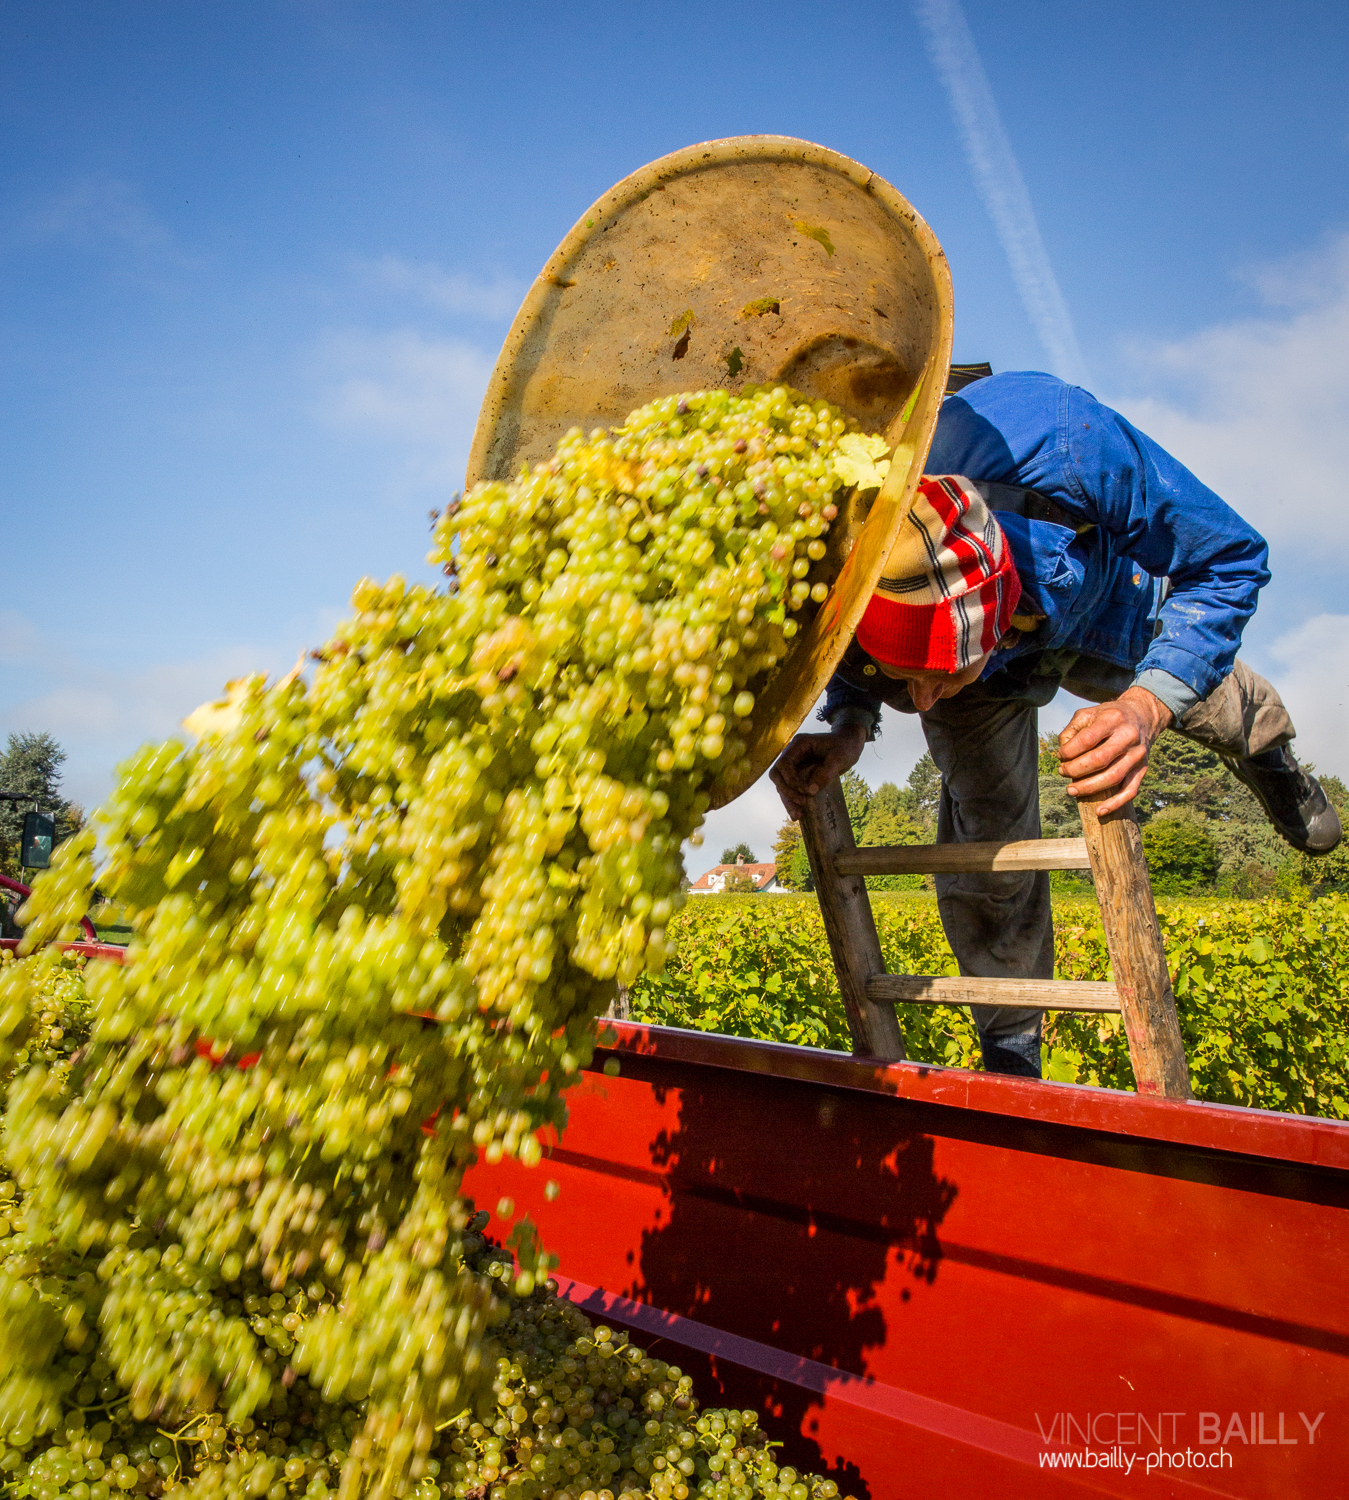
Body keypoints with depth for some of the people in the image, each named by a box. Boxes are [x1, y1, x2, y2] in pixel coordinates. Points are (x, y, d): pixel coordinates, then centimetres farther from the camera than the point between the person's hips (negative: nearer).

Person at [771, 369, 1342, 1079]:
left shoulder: (1065, 445, -49)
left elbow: (1230, 557, -30)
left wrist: (1147, 705, -45)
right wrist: (847, 728, -35)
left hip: (1094, 608, 0)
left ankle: (1265, 752, 60)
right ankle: (1011, 1058, 19)